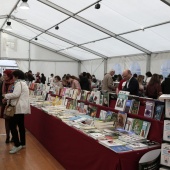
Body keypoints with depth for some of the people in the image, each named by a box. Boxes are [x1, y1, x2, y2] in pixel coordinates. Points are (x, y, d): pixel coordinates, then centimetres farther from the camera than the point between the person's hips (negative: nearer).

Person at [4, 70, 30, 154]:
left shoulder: (18, 83, -13)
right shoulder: (23, 83, 19)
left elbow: (16, 94, -26)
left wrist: (6, 96, -11)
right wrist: (9, 96, 12)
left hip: (19, 108, -11)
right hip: (22, 107, 11)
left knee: (12, 125, -8)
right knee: (21, 125, 14)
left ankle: (17, 145, -7)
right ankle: (22, 143, 21)